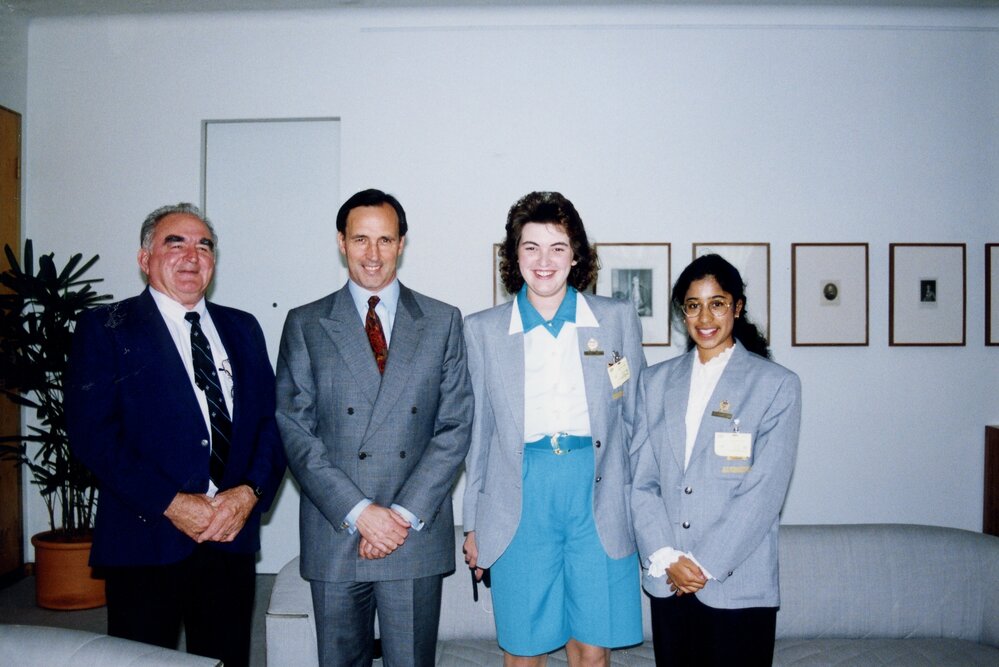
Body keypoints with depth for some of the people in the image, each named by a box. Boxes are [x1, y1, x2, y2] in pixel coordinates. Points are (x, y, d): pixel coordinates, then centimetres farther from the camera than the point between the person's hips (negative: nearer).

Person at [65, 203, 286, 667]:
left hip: (233, 537, 4)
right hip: (146, 541, -3)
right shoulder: (105, 328, 1)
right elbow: (91, 432, -9)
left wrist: (250, 492, -9)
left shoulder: (243, 329, 12)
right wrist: (171, 504, -16)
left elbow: (272, 421, 7)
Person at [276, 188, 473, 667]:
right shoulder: (305, 325, 4)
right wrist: (358, 511, -11)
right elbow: (295, 429, -2)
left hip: (418, 534, 0)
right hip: (334, 535, 0)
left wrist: (407, 513, -9)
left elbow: (455, 425, 0)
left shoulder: (443, 322, 6)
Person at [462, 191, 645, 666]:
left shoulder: (618, 319, 4)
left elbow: (636, 419, 8)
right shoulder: (482, 330, 4)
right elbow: (479, 432, 8)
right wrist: (473, 524, 8)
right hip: (520, 501, 0)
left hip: (600, 498, 0)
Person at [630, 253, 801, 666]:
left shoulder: (777, 385, -4)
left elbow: (765, 491, -9)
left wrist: (706, 566, -11)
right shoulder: (656, 381, 7)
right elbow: (641, 480, 3)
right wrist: (666, 558, -7)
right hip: (666, 581, 3)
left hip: (739, 585, -3)